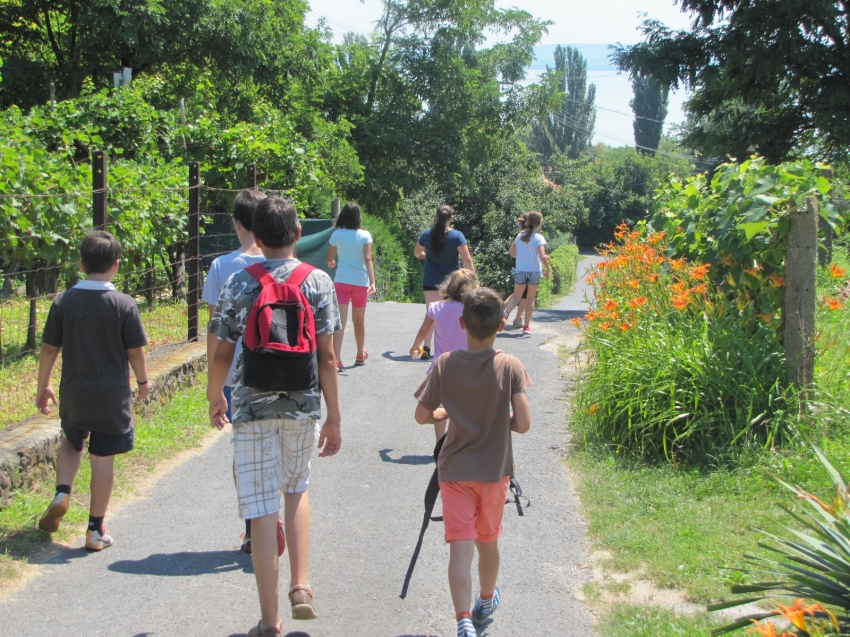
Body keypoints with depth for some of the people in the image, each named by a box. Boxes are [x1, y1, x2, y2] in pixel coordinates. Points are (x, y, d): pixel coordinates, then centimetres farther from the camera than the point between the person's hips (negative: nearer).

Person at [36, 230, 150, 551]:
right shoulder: (124, 304, -11)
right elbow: (135, 350, -5)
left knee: (71, 443, 26)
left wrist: (43, 386, 12)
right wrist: (143, 381, 13)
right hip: (112, 394, -2)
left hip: (73, 392, 2)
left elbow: (49, 348, 0)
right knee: (103, 458, 5)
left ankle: (62, 493, 3)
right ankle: (96, 529, 11)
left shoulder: (64, 301, -5)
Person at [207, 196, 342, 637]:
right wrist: (334, 417, 3)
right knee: (296, 489, 25)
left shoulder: (238, 284, -2)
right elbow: (326, 357, -4)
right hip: (303, 407, 2)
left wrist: (215, 397, 20)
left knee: (262, 509, 3)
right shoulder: (318, 282, -2)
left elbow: (222, 354, 2)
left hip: (252, 407, -1)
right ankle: (300, 587, 15)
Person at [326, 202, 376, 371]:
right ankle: (360, 355, 35)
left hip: (341, 281, -1)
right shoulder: (365, 235, -4)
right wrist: (372, 282, -18)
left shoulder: (337, 235, -1)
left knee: (340, 320, -9)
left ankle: (336, 358, -24)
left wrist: (332, 263, 32)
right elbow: (367, 259, -14)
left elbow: (329, 259, 8)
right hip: (361, 282, 1)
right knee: (359, 320, 18)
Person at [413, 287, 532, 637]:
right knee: (488, 541, 21)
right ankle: (486, 601, 42)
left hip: (455, 471, -1)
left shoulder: (445, 364, -10)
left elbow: (422, 415, -4)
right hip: (495, 470, 1)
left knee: (460, 548, -3)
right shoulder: (509, 366, -12)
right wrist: (498, 417, 5)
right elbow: (522, 424, -16)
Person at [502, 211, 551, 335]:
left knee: (516, 296, 9)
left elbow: (512, 253, 8)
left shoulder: (520, 236, 3)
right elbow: (542, 257, -18)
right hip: (534, 271, -3)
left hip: (520, 271, 3)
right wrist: (548, 269, -5)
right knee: (530, 298, 11)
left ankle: (506, 312, -23)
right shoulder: (539, 238, -10)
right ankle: (526, 326, 13)